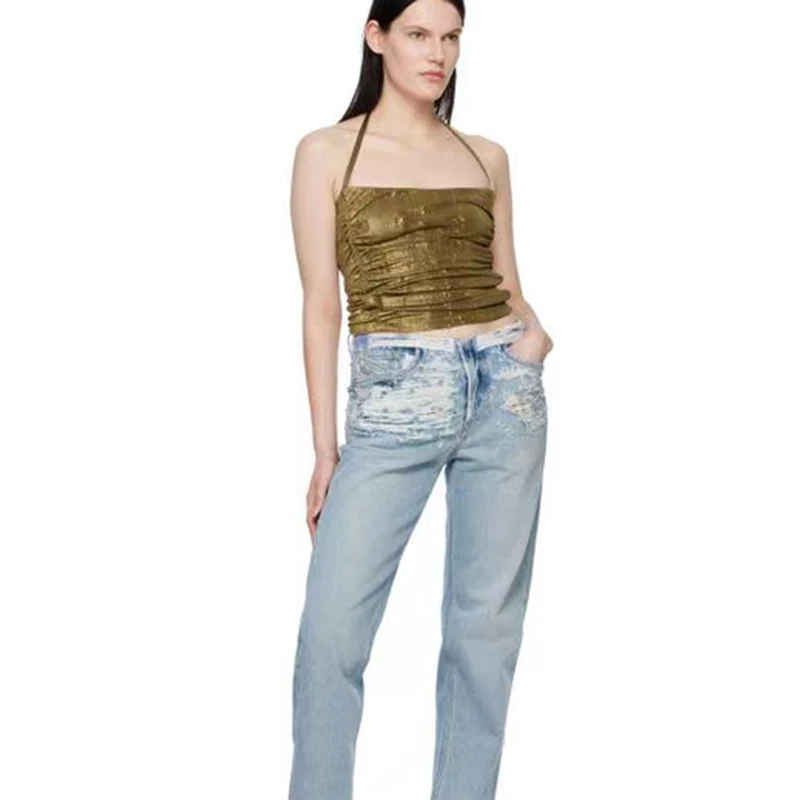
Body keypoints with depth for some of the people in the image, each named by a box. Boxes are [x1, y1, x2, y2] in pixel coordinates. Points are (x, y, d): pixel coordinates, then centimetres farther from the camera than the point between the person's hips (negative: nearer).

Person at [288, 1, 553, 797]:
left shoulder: (486, 157, 13)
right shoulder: (327, 151, 4)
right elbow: (321, 304, 1)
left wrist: (531, 332, -4)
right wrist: (325, 447, -2)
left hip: (505, 388, 3)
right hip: (393, 399, -3)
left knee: (486, 620, 7)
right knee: (331, 626, -7)